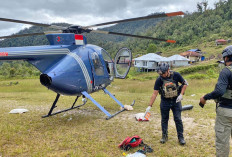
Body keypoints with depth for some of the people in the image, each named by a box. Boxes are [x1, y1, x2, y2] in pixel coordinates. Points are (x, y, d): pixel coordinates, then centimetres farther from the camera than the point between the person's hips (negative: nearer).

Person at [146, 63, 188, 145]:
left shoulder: (176, 75, -13)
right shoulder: (159, 80, -14)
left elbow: (185, 83, 0)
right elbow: (155, 93, -13)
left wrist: (181, 94, -11)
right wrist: (149, 106, -16)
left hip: (176, 101, 0)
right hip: (165, 102, 1)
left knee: (178, 119, 4)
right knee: (164, 119, 10)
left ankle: (181, 137, 19)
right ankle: (164, 136, 28)